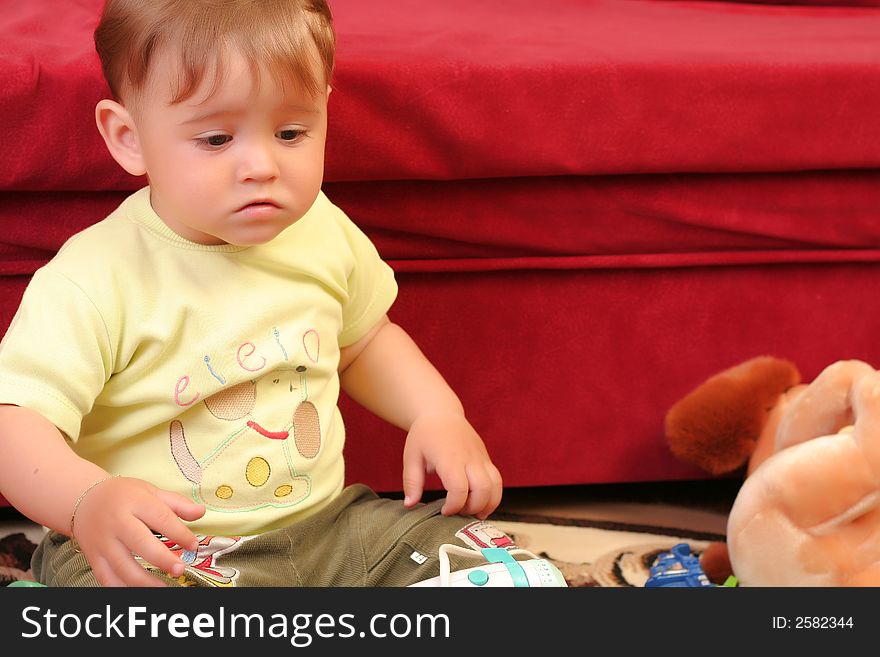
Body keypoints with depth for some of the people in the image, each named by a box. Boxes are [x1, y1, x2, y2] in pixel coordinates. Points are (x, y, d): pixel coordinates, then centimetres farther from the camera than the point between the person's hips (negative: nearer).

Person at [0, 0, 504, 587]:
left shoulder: (323, 232, 1)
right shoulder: (95, 280, -19)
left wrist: (439, 415, 5)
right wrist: (89, 501, -46)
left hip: (325, 525, 5)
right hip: (155, 553, -5)